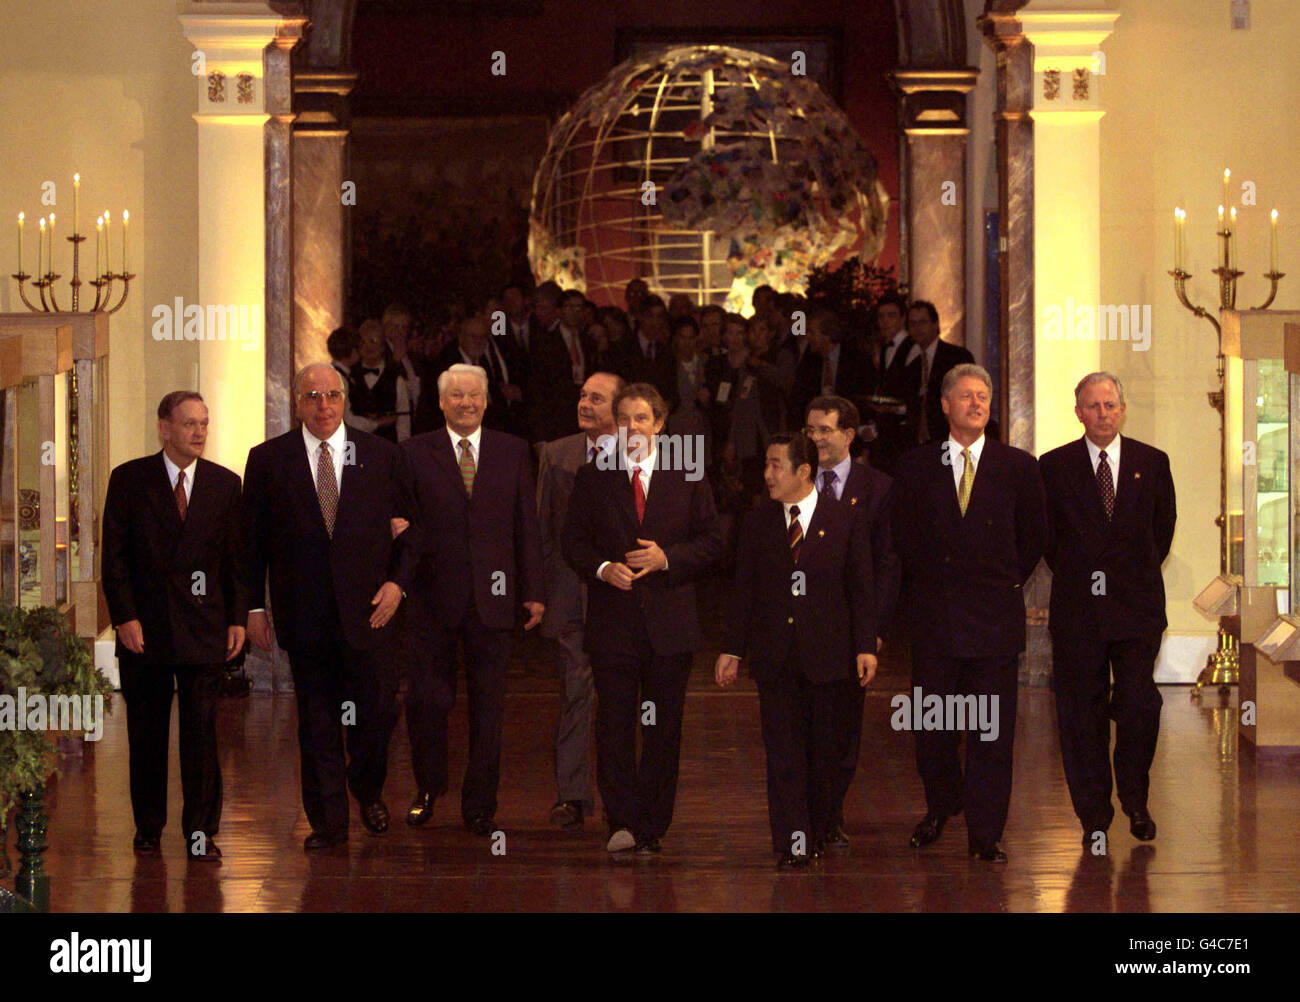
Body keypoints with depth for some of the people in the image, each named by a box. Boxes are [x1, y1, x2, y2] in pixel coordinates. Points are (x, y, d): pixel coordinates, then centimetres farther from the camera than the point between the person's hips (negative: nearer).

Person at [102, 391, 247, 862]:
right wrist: (125, 617, -9)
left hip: (203, 628, 1)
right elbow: (114, 556, -1)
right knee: (146, 733, 7)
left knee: (202, 730, -2)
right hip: (144, 628, -1)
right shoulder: (129, 480, 1)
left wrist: (237, 619, 1)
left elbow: (235, 558, 9)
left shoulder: (225, 484, 7)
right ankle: (148, 828, 18)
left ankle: (201, 832, 4)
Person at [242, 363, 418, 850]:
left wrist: (398, 581, -3)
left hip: (366, 608, 0)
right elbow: (253, 540, 5)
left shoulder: (383, 456, 6)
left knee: (378, 711, 1)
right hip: (304, 612, 0)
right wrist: (255, 606, 1)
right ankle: (328, 821, 14)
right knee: (317, 723, 5)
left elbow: (408, 527, 11)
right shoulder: (268, 459, 4)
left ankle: (368, 791, 29)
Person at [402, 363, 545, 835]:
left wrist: (533, 590, 4)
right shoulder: (417, 453, 3)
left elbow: (527, 525, 8)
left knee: (488, 704, 4)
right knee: (427, 699, 2)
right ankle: (428, 789, 24)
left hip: (492, 596, 1)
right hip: (433, 597, -1)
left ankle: (480, 805, 12)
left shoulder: (513, 452, 8)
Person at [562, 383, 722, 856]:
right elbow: (574, 542, 7)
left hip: (670, 620, 1)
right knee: (614, 725, -4)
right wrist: (603, 569, -13)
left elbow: (711, 541, 6)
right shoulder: (592, 478, 6)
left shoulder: (688, 477, 6)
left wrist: (666, 558, -11)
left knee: (664, 728, 4)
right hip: (612, 621, 0)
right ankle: (622, 821, 0)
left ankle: (652, 827, 11)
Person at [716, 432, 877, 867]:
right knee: (783, 750, -3)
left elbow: (861, 589, 2)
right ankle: (792, 843, -3)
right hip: (774, 656, 1)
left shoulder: (846, 521, 0)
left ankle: (818, 833, 20)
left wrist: (865, 647, -5)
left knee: (823, 749, 7)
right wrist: (732, 649, 5)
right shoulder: (757, 522, 7)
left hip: (826, 653, -1)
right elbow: (743, 590, 9)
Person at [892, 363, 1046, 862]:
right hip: (933, 615, 1)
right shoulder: (915, 466, 5)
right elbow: (903, 539, 11)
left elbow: (1033, 538, 11)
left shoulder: (1018, 466, 3)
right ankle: (941, 806, 30)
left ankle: (985, 834, 5)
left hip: (994, 615, -1)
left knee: (992, 731, -1)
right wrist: (924, 591, 7)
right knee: (932, 727, 6)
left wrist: (1006, 585, 7)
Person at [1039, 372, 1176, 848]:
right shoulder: (1054, 467, 3)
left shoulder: (1152, 463, 6)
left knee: (1139, 705, -10)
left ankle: (1135, 799, 11)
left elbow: (1164, 526, 16)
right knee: (1082, 713, 2)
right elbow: (1044, 534, 10)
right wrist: (1075, 576, 9)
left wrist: (1139, 573, 12)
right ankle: (1094, 813, 12)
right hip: (1078, 610, 0)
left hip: (1137, 606, 0)